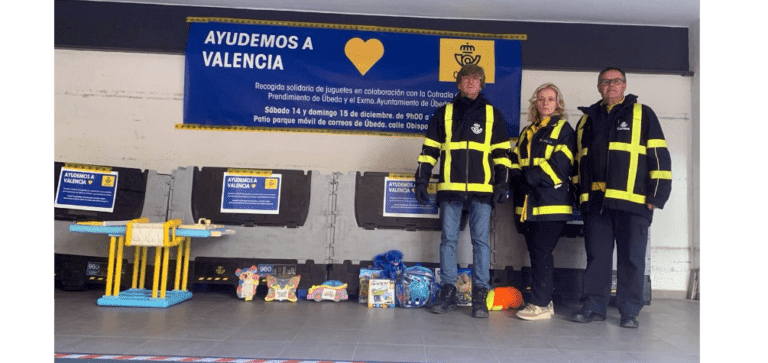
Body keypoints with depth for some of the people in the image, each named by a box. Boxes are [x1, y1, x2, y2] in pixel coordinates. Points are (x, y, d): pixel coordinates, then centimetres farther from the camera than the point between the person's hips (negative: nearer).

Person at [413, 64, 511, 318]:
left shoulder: (493, 115, 11)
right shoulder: (444, 113, 12)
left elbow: (502, 153, 9)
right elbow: (429, 150, 10)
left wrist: (502, 184, 0)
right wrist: (421, 180, 3)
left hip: (482, 189, 0)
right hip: (450, 188, 1)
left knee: (481, 240, 1)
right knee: (448, 239, 4)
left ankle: (480, 295, 9)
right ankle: (448, 291, 13)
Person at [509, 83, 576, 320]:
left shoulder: (564, 129, 3)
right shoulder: (527, 132, 21)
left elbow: (560, 164, -10)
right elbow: (515, 163, 15)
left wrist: (528, 176, -12)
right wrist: (520, 180, -5)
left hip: (552, 202, -6)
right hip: (528, 202, 6)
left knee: (541, 252, -7)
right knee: (536, 252, 9)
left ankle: (541, 305, 0)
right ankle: (544, 300, 19)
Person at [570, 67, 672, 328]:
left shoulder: (642, 114, 9)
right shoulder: (587, 119, 19)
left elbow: (659, 156, 2)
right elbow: (578, 160, 22)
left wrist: (657, 194, -7)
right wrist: (579, 193, 16)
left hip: (632, 200, -3)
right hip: (595, 201, 3)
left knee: (631, 258, 1)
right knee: (596, 256, 6)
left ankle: (629, 311, 11)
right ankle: (594, 306, 14)